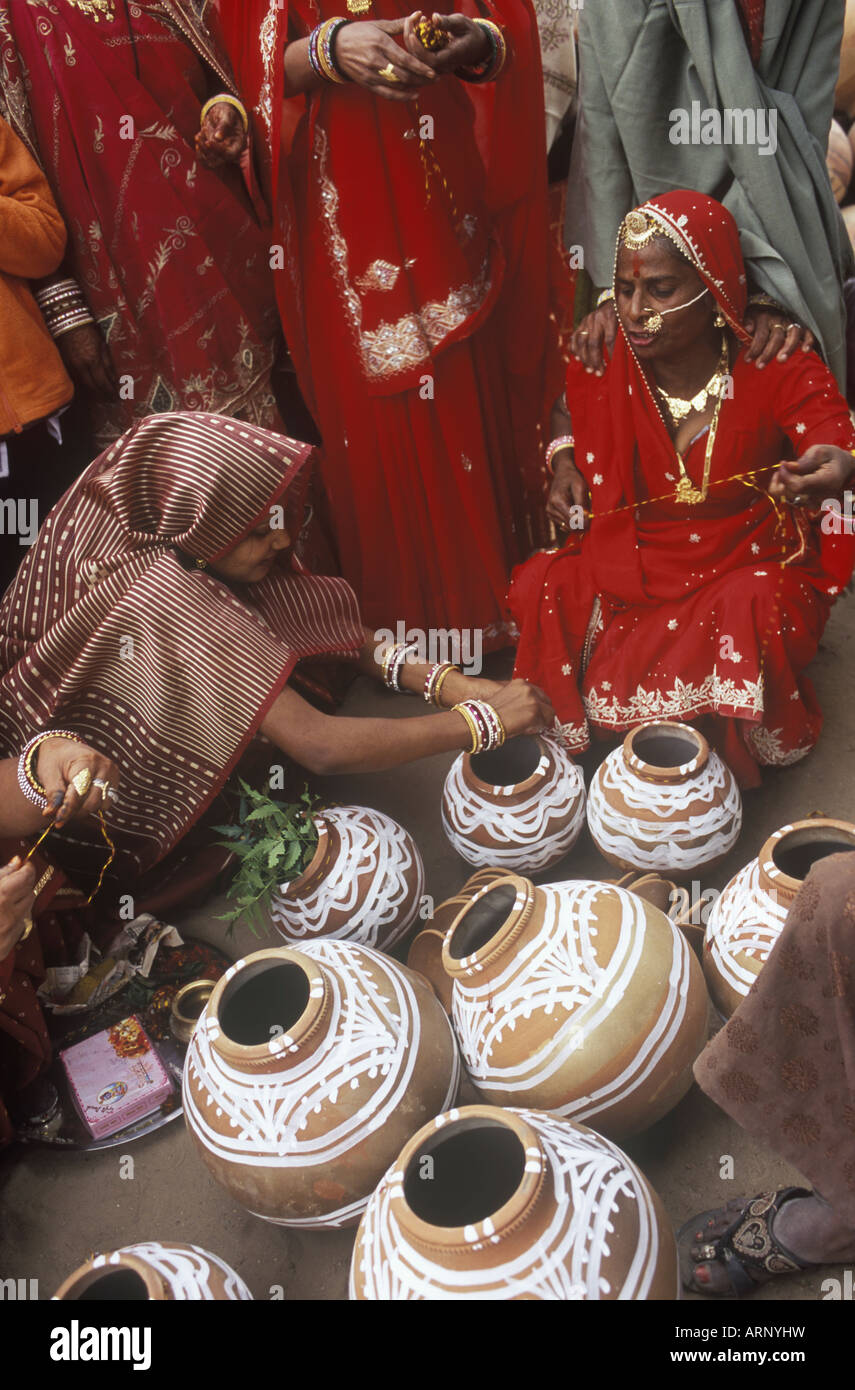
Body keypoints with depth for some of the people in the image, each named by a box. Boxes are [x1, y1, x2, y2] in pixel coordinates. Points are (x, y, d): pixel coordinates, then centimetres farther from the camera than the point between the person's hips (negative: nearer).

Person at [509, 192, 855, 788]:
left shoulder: (779, 373, -16)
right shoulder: (607, 365, -6)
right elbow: (570, 410, 19)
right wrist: (564, 461, -3)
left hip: (747, 564, -2)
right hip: (634, 557, 3)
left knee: (748, 611, -35)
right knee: (541, 588, -21)